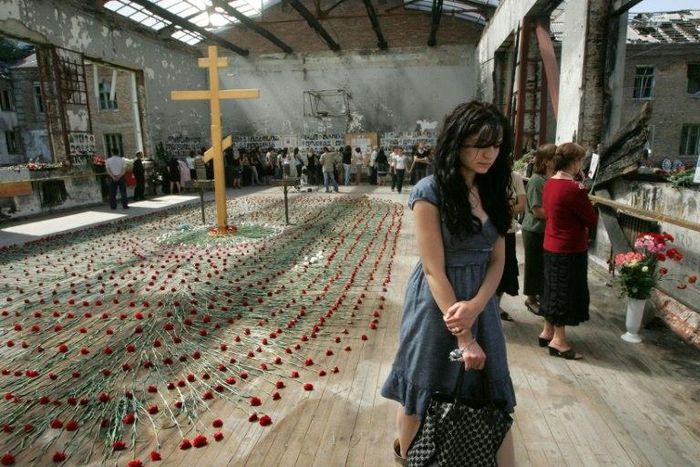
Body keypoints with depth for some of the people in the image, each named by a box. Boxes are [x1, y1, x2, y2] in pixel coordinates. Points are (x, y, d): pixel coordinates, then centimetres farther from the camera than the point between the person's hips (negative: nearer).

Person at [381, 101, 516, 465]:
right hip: (437, 305, -5)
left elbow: (497, 260, 0)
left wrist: (475, 306, -18)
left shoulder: (492, 192, 3)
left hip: (479, 302, 6)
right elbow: (434, 270, -19)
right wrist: (464, 337, -18)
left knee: (492, 395, 13)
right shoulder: (430, 192, -17)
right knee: (423, 393, 15)